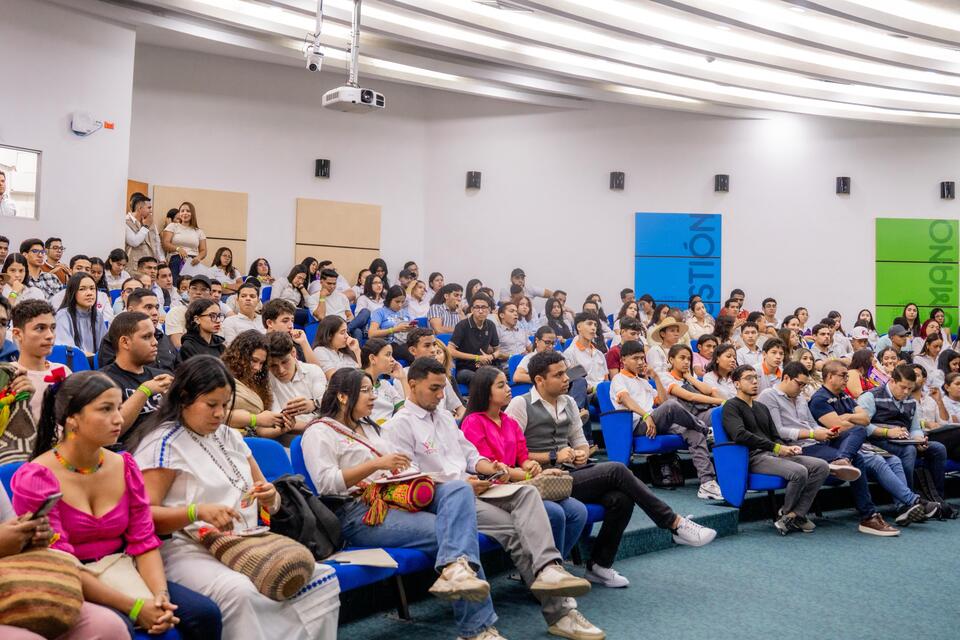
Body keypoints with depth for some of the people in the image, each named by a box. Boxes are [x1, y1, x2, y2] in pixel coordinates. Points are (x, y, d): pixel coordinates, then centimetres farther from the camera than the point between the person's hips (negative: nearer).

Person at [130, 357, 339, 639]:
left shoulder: (229, 436, 18)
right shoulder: (162, 443, -4)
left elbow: (269, 504, 21)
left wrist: (270, 498, -4)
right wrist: (197, 512, -26)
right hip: (189, 550, -6)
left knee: (324, 578, -15)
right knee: (239, 592, -38)